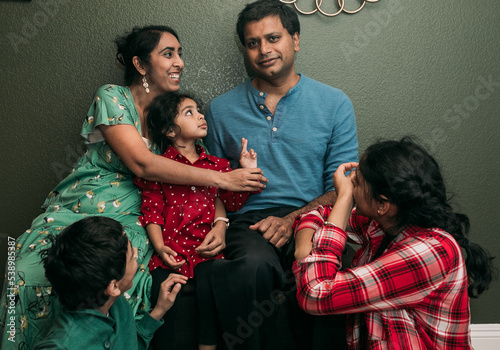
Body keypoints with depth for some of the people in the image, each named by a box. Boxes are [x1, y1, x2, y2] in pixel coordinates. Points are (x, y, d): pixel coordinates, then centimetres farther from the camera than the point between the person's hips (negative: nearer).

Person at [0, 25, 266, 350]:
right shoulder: (112, 97, -5)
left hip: (133, 221, 3)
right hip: (81, 210, -2)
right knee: (34, 272, -28)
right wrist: (223, 178, -19)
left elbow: (200, 171, 10)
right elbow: (142, 163, -18)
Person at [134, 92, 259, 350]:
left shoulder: (216, 165, 17)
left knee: (209, 287, -24)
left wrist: (247, 171, 4)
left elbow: (233, 202, 16)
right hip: (170, 249, -1)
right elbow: (152, 212, 3)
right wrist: (160, 247, -9)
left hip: (205, 247, 1)